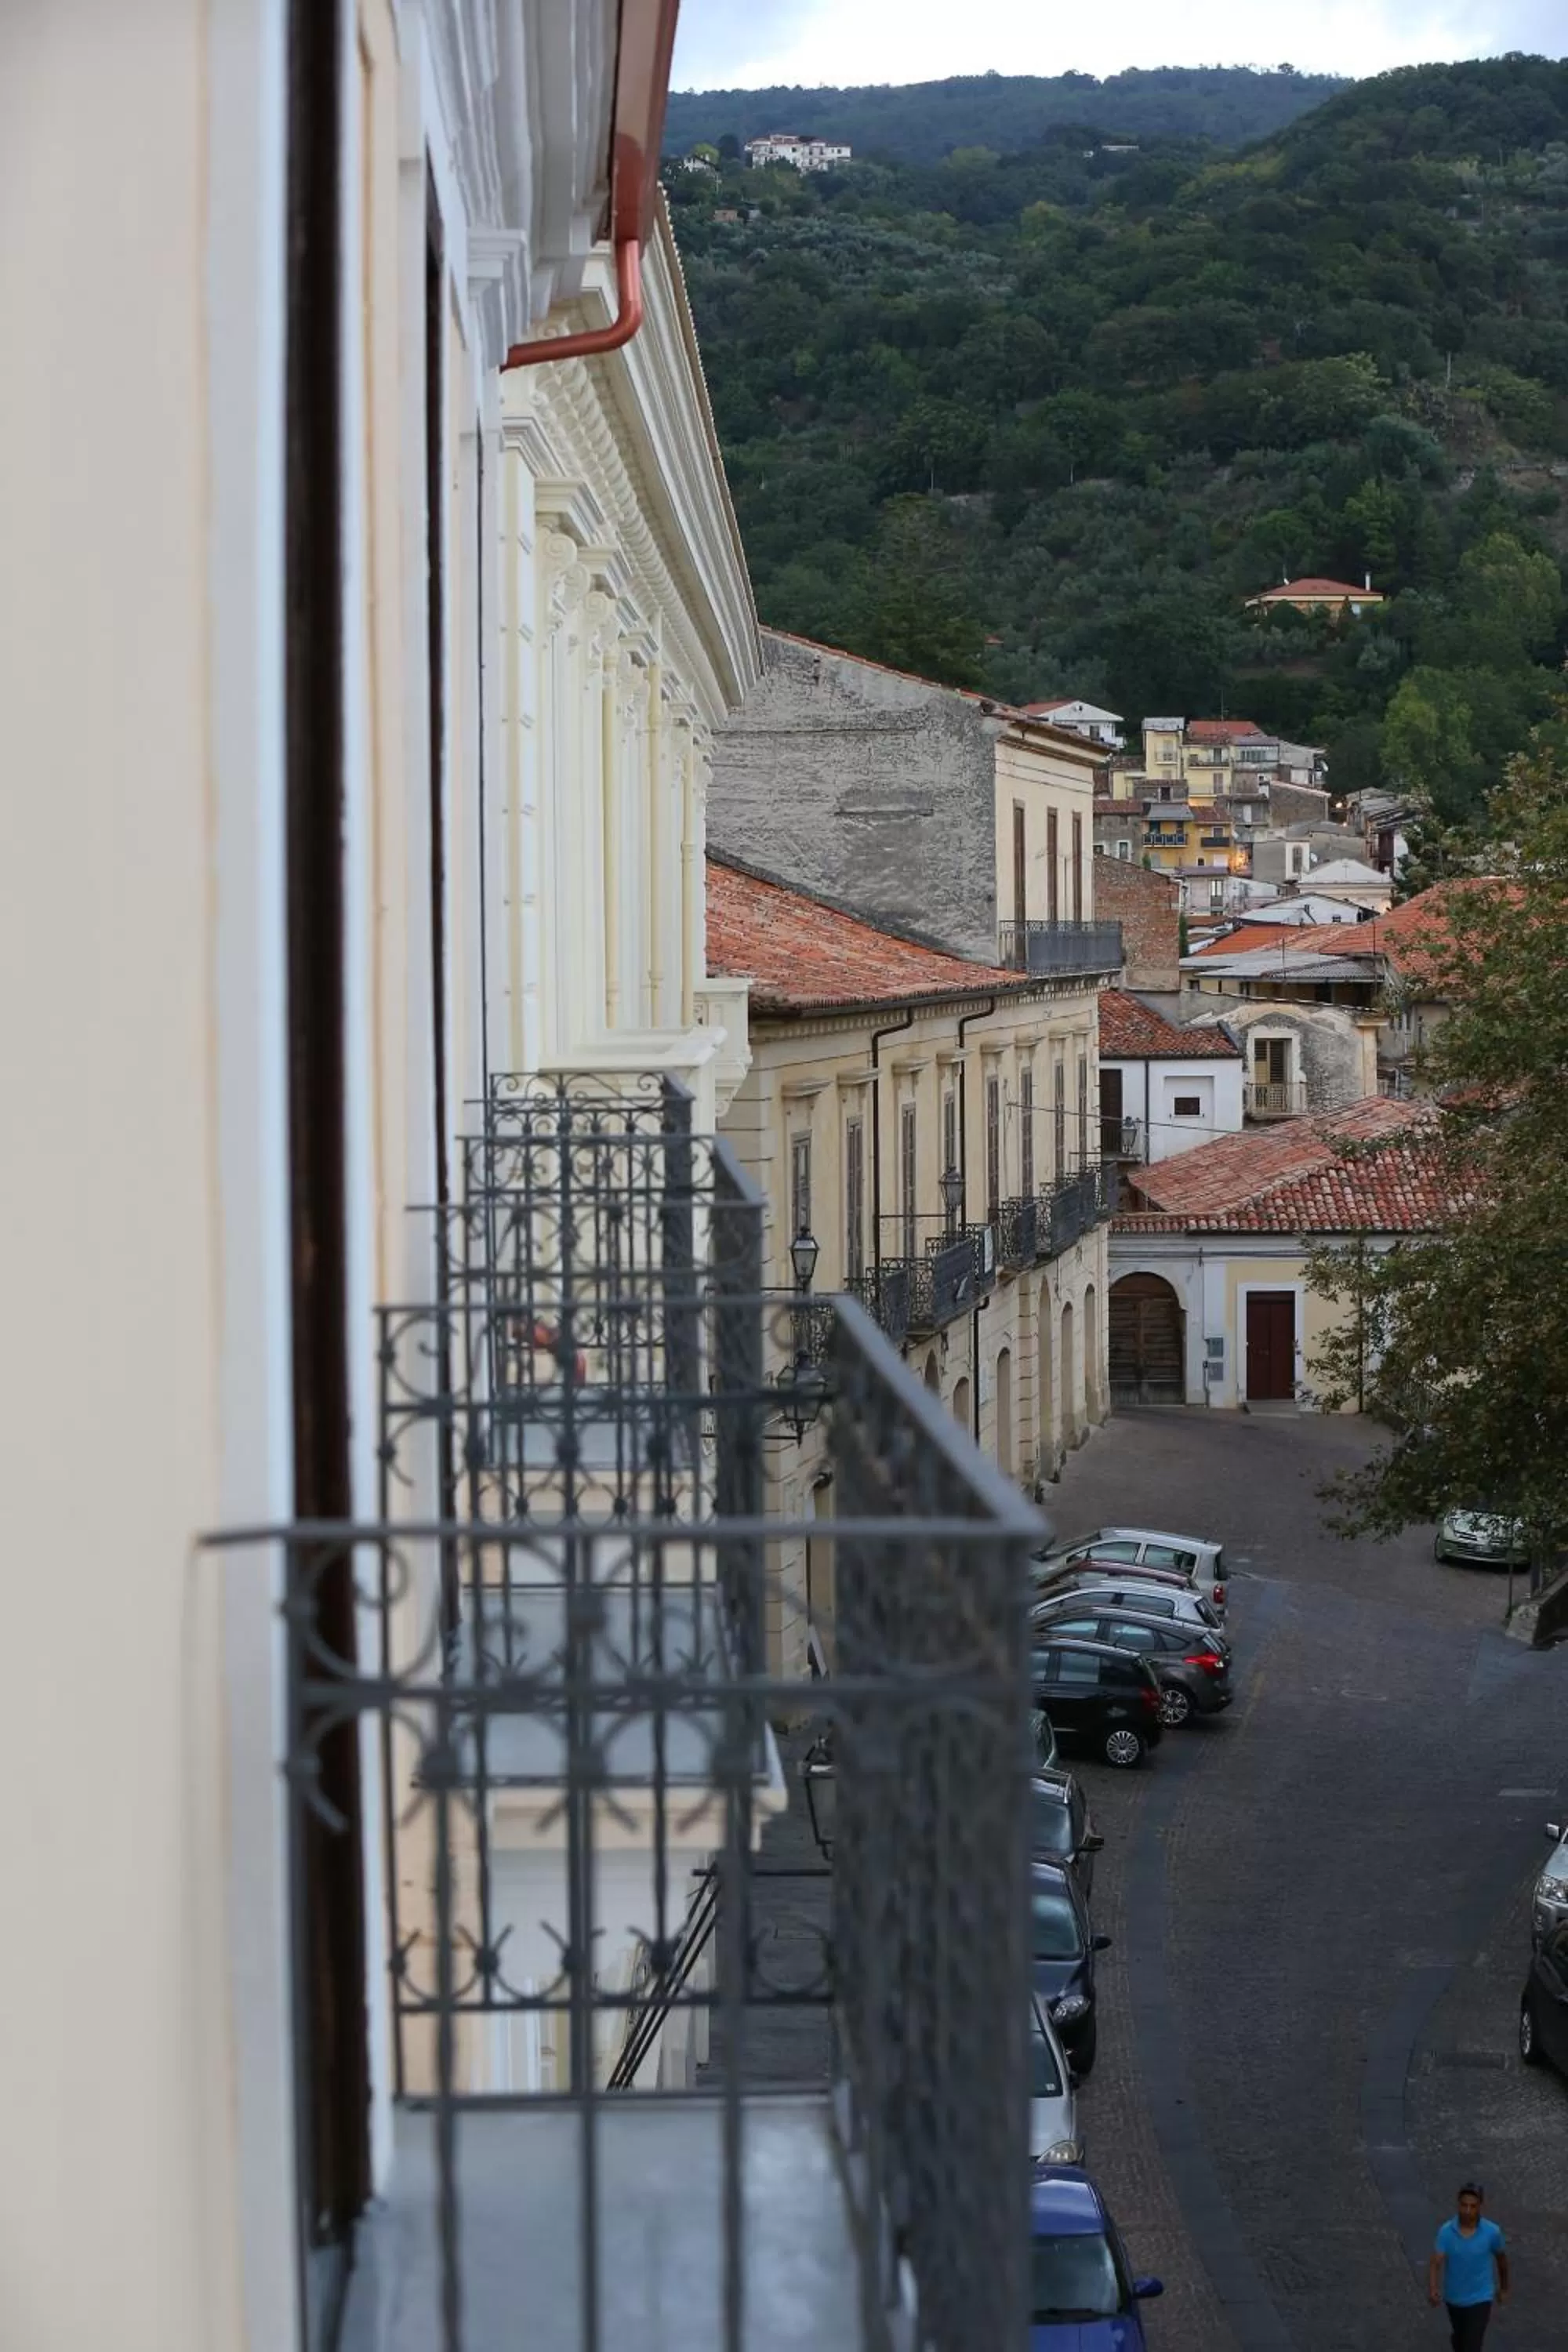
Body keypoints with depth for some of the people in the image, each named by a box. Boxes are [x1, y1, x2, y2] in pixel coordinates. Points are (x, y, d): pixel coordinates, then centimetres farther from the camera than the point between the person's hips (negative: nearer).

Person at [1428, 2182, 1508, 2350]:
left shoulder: (1492, 2232, -20)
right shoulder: (1446, 2231, -19)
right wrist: (1432, 2290, -45)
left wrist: (1504, 2288, 15)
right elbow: (1435, 2264, -24)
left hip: (1479, 2300, -3)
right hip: (1454, 2297, 3)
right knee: (1458, 2337, 28)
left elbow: (1501, 2257, 0)